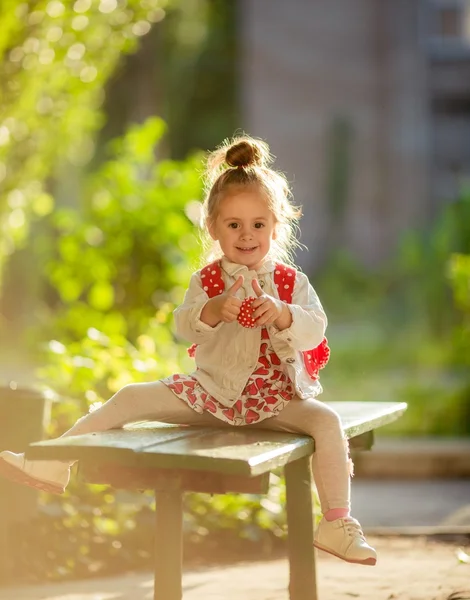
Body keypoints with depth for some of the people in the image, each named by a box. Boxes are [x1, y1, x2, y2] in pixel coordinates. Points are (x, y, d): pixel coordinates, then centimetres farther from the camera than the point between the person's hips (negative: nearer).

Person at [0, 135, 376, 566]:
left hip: (273, 397, -1)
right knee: (131, 398, -10)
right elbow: (182, 327, -12)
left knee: (326, 420, -29)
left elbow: (315, 330, -13)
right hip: (212, 392, 2)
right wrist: (211, 312, -34)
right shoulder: (206, 281, 2)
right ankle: (53, 463, -6)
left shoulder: (292, 282, 0)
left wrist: (282, 315, -34)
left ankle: (337, 524, -21)